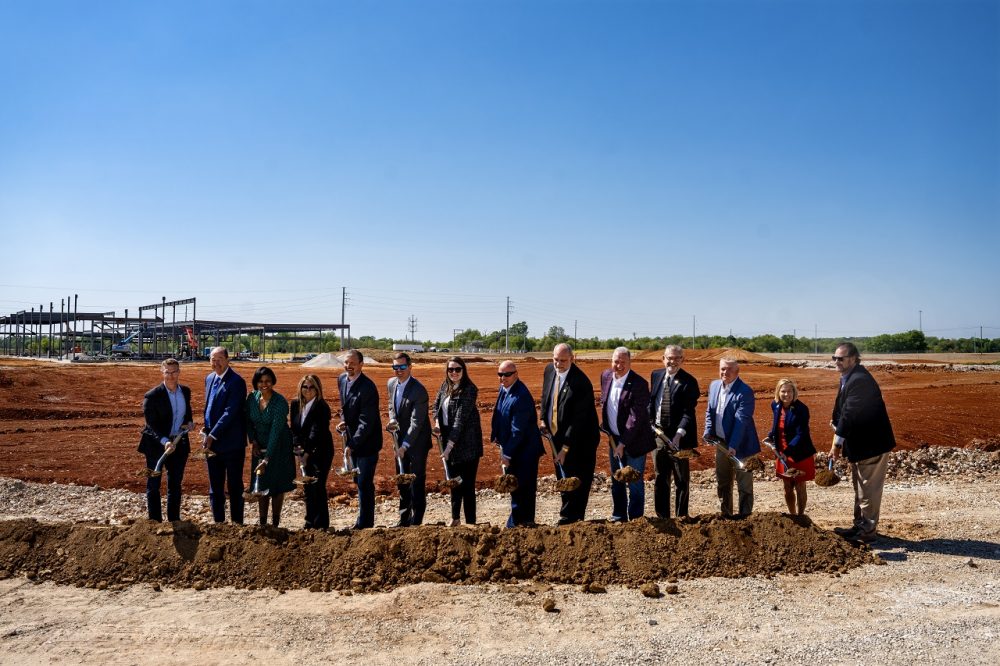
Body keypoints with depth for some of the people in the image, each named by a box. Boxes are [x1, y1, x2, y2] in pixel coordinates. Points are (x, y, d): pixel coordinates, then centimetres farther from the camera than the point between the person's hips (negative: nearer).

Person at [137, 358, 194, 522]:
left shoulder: (185, 391, 3)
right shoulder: (152, 396, -15)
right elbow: (151, 426, -18)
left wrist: (190, 422, -1)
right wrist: (164, 441, -32)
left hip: (179, 444, 5)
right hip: (156, 445, -5)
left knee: (175, 485, 15)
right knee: (153, 486, 6)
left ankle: (174, 520, 27)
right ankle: (155, 521, 15)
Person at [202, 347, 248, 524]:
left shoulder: (236, 382, -15)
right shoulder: (209, 378, 11)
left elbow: (230, 412, -21)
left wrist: (212, 435, -22)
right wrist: (206, 429, 4)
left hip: (231, 443, -7)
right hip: (212, 442, 7)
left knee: (234, 486, 4)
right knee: (215, 487, 14)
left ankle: (237, 522, 13)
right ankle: (218, 522, 25)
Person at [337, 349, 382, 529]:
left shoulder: (367, 388, -23)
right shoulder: (342, 380, 3)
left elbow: (366, 422, -25)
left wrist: (353, 444, -27)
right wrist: (344, 421, 0)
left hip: (367, 442, -8)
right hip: (353, 440, 8)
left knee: (364, 483, -2)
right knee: (358, 481, 18)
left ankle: (364, 523, 11)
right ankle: (365, 519, 33)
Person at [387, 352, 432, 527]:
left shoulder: (419, 391, -23)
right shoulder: (391, 383, 2)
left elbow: (416, 422, -24)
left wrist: (404, 446, -27)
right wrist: (392, 420, -4)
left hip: (416, 442, -7)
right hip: (400, 439, 8)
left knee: (417, 483, -1)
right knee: (402, 481, 16)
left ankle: (416, 522, 10)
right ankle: (404, 520, 28)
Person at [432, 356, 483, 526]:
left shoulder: (469, 390, -17)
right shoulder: (445, 386, 6)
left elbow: (460, 419, -22)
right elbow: (436, 404, 22)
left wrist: (450, 445, -25)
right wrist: (437, 422, 2)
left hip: (466, 443, -7)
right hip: (448, 440, 7)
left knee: (467, 484, -4)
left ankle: (470, 522, 5)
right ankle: (455, 518, 30)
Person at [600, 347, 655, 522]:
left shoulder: (639, 384, -20)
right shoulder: (606, 376, -1)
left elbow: (636, 418, -23)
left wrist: (623, 444, -23)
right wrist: (606, 428, 10)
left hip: (634, 440, -6)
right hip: (614, 439, 6)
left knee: (635, 481, 3)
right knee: (616, 480, 16)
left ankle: (635, 519, 17)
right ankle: (618, 516, 30)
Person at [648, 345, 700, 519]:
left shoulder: (689, 382, -11)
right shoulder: (655, 376, 8)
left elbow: (688, 412, -17)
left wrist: (679, 433, -28)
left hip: (678, 437, -5)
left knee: (681, 481, 6)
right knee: (660, 479, 14)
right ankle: (662, 517, 25)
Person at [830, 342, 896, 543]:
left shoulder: (859, 380, -24)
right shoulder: (849, 377, 9)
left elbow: (850, 413, -25)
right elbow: (843, 410, 14)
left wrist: (837, 443, -21)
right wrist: (836, 422, -3)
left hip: (871, 443, -11)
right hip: (860, 443, 11)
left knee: (869, 487, -1)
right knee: (860, 486, 19)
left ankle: (868, 530, 9)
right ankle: (860, 525, 31)